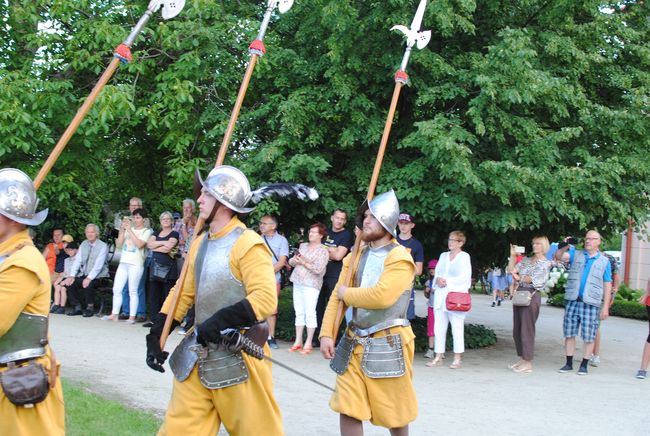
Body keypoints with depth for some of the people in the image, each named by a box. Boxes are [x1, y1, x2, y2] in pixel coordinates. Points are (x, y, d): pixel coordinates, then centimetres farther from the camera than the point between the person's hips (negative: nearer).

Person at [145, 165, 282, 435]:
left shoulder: (247, 244, -14)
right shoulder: (200, 243, 12)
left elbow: (265, 300, -22)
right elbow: (183, 293, 17)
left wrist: (220, 321, -27)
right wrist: (156, 335, 10)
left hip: (238, 357, -8)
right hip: (198, 355, 8)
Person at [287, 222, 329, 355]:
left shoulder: (323, 251, -4)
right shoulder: (303, 246, 17)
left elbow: (318, 269, -15)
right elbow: (291, 261, 17)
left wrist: (304, 263, -12)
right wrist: (295, 260, -5)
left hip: (311, 285, -7)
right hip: (298, 283, 7)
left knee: (310, 313, -7)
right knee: (299, 313, 8)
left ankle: (308, 343, -3)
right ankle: (298, 341, 13)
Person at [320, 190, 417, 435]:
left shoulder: (399, 258, -11)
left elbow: (382, 296, -26)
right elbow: (336, 297, 6)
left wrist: (347, 293, -11)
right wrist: (327, 334, -5)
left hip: (388, 344, -6)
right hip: (354, 342, 6)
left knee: (394, 412, 9)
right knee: (347, 410, 3)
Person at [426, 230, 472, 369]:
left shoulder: (464, 257, 1)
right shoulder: (443, 256, 18)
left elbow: (464, 277, -8)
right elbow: (437, 272, 15)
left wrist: (447, 281, -12)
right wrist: (438, 279, -7)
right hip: (440, 296, 6)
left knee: (457, 328, -5)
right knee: (439, 327, 4)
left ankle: (457, 359, 0)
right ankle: (438, 357, 10)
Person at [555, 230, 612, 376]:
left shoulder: (604, 261, 9)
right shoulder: (576, 255, 13)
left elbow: (607, 286, 7)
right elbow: (558, 256, 5)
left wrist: (605, 307, 1)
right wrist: (566, 246, -12)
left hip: (591, 303, -2)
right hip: (572, 300, 2)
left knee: (589, 336, -1)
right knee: (569, 333, 4)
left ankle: (584, 365, 9)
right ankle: (569, 363, 14)